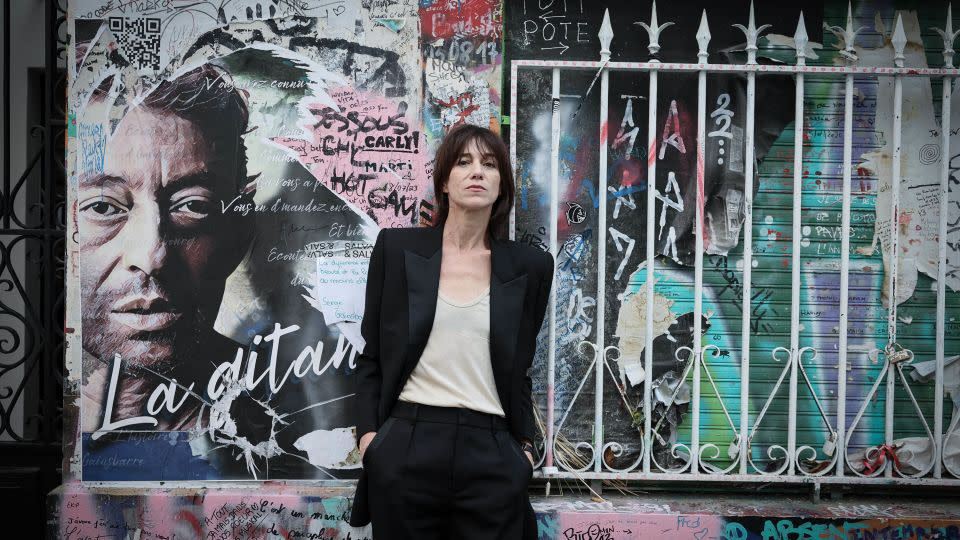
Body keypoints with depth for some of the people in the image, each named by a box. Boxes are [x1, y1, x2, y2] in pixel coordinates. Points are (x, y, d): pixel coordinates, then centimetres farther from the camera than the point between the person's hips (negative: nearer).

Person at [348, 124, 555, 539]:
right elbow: (372, 356, 7)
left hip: (492, 457, 1)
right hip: (406, 448, -1)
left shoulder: (530, 266, 6)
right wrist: (368, 434, -2)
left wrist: (525, 444, 7)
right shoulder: (397, 247, 3)